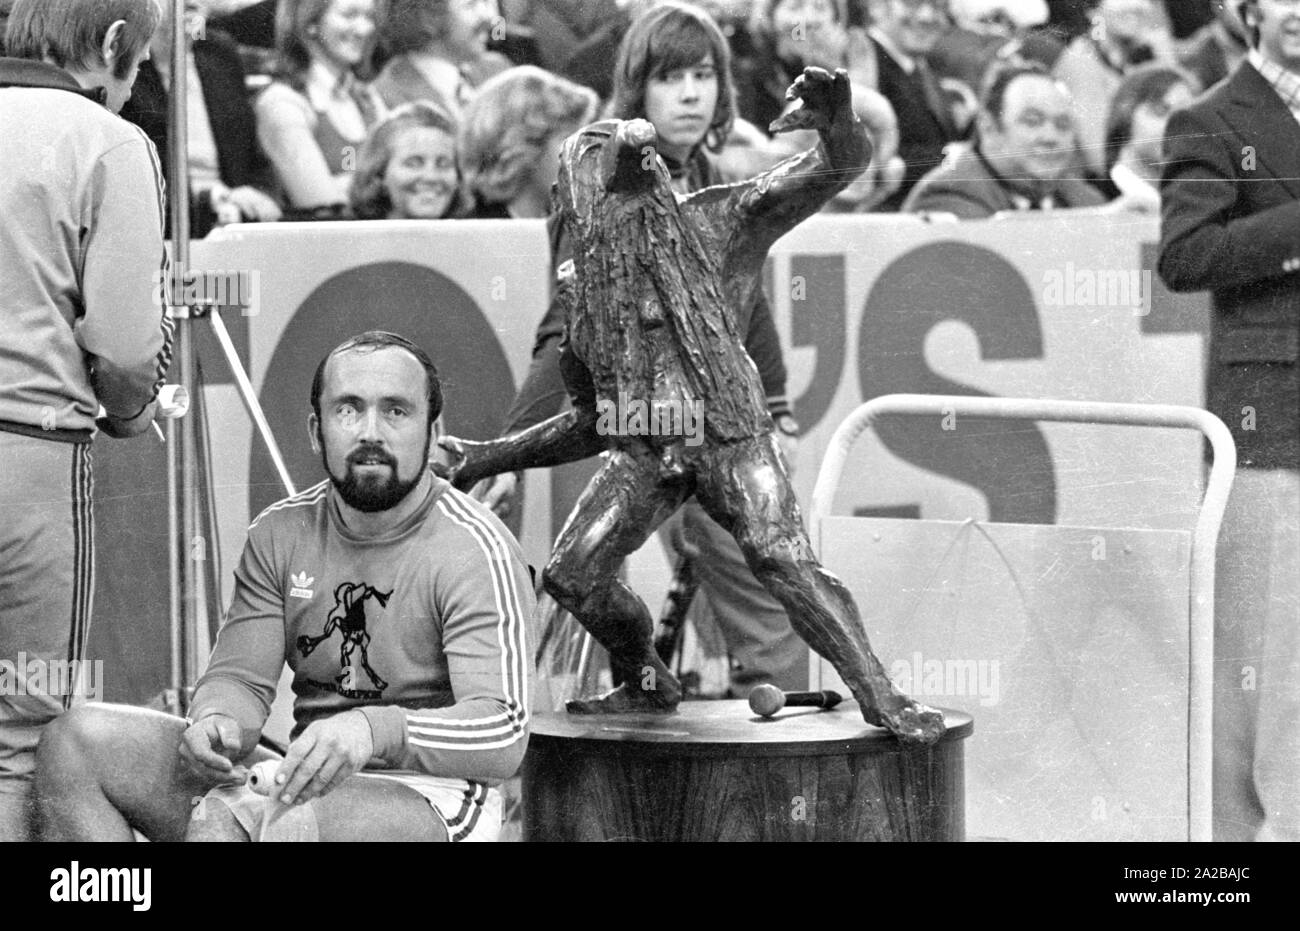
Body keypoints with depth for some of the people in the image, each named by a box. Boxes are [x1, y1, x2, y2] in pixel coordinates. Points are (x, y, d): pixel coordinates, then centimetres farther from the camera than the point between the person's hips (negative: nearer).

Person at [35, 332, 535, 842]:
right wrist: (217, 720, -21)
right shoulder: (279, 534, 10)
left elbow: (503, 735, -21)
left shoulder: (476, 550, -11)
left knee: (297, 823, -42)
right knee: (75, 744, -10)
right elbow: (239, 676, 5)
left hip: (428, 793, -6)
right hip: (306, 782, 7)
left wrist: (374, 730, -40)